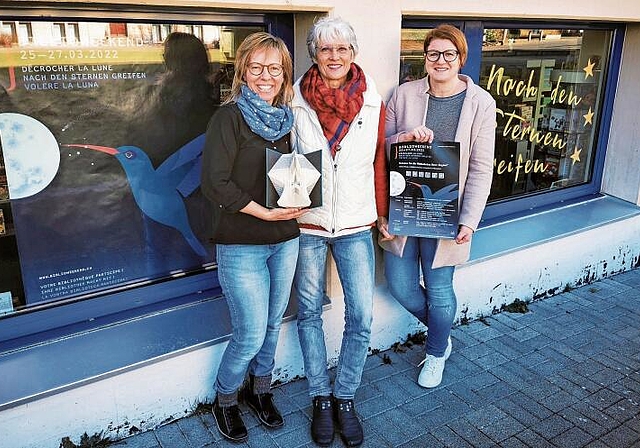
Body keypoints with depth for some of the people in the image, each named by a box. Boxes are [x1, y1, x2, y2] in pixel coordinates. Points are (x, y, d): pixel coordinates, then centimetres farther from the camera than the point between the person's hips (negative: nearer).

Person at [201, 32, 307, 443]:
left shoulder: (285, 118, 8)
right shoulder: (230, 116, -10)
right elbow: (215, 182, -18)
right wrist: (264, 211, -21)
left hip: (285, 241, 6)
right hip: (241, 244, -6)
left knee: (272, 324, 17)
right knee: (251, 335, -1)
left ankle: (260, 390, 40)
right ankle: (225, 399, 27)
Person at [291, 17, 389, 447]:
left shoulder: (373, 103, 0)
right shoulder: (295, 103, -4)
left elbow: (380, 163, 6)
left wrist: (383, 214, 9)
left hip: (355, 225, 1)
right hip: (306, 223, 0)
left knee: (362, 316, -1)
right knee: (310, 312, 9)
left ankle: (345, 396, 22)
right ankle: (321, 397, 28)